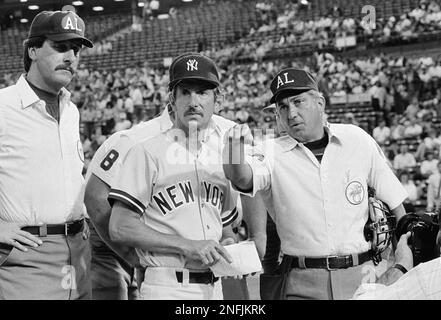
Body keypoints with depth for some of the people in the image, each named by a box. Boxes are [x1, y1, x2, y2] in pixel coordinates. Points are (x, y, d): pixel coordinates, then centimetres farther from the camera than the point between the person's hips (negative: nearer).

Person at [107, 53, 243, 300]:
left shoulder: (223, 156, 12)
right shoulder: (147, 152, -6)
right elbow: (119, 228, -11)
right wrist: (187, 245, -16)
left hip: (214, 287, 6)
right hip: (167, 287, -5)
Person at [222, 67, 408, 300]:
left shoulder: (356, 139, 4)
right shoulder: (272, 153, 0)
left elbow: (394, 201, 9)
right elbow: (242, 178, -22)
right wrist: (236, 150, -43)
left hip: (361, 274, 1)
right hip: (303, 284, -1)